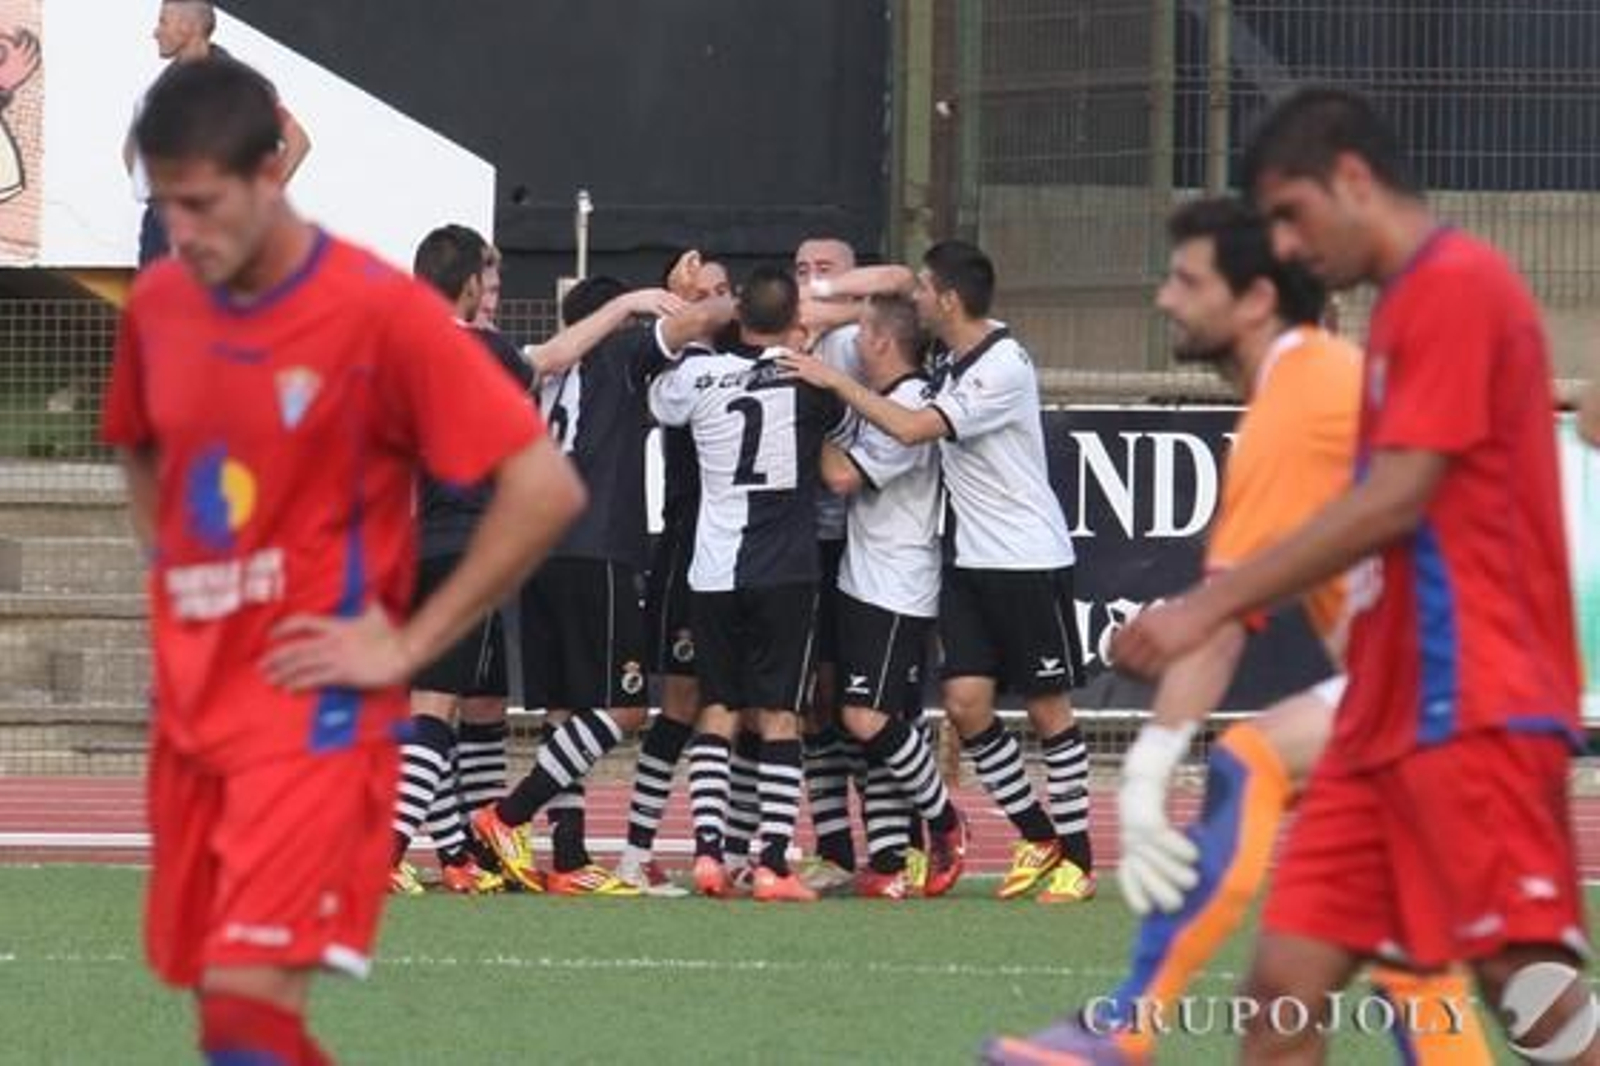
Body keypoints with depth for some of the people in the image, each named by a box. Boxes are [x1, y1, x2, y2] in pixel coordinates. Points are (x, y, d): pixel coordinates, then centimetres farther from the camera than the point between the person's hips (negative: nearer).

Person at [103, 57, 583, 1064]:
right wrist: (176, 584, 11)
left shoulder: (380, 311, -15)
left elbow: (546, 488, -16)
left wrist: (408, 644, -14)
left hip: (313, 709, -7)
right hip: (190, 706, 7)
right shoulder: (157, 305, 5)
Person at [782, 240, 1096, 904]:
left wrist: (836, 381, -17)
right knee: (965, 702, -1)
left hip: (1030, 560, -8)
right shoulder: (952, 361, 7)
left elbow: (912, 428, -24)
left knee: (1047, 708, -1)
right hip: (971, 561, 8)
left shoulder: (1003, 365, -18)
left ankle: (1077, 860, 6)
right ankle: (1037, 836, 12)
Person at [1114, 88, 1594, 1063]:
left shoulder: (1459, 286, -9)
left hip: (1469, 715, -9)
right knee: (1287, 982, 2)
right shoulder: (1408, 304, 20)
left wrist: (1211, 606, -15)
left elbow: (1396, 503, -16)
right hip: (1388, 719, 9)